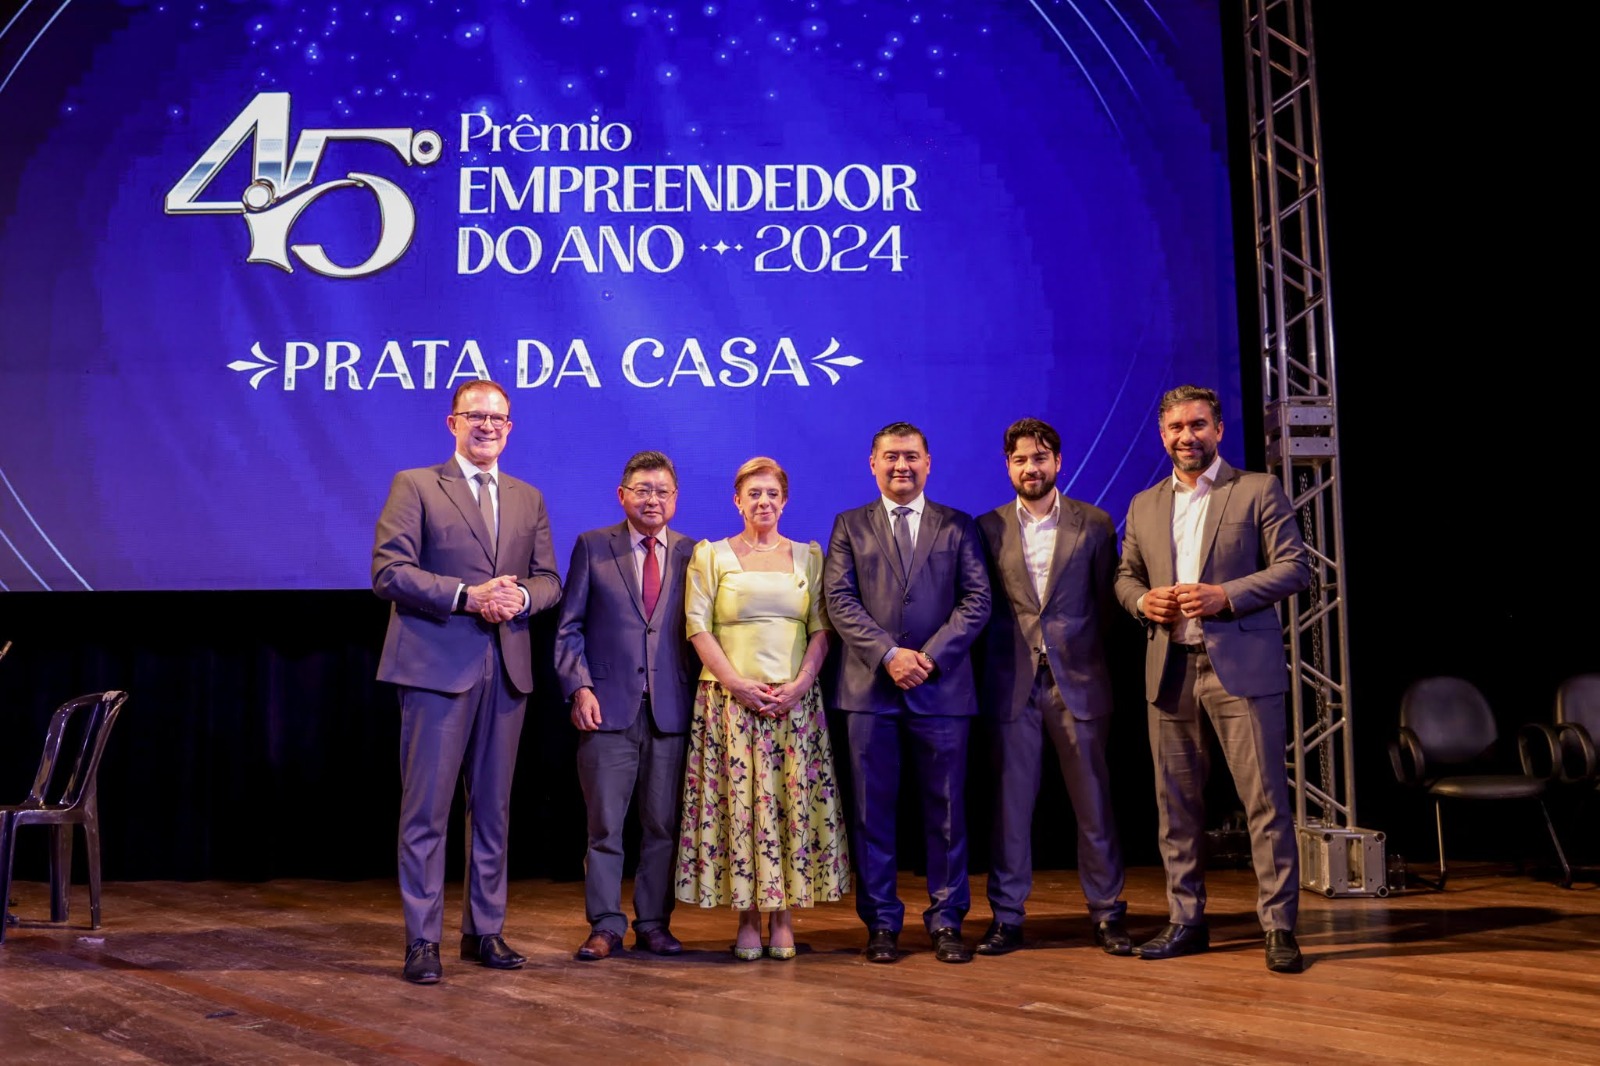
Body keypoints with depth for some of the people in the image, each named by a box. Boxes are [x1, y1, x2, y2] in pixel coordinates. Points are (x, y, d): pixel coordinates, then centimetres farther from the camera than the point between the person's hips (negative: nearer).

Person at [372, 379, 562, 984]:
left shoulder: (529, 499, 16)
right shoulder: (414, 486, 1)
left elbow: (548, 579, 13)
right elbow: (388, 571, -9)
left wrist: (519, 597, -10)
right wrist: (467, 596, -18)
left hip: (507, 669, 5)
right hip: (437, 666, -5)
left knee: (493, 808, 11)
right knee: (426, 809, -2)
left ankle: (485, 932, 20)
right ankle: (422, 940, 6)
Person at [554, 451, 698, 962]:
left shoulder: (693, 554, 8)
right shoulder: (592, 547, 6)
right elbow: (569, 628, 4)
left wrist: (701, 696, 0)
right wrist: (579, 687, -7)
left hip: (671, 710, 1)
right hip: (608, 708, -1)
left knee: (663, 825, 7)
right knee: (605, 825, 1)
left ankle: (653, 923, 19)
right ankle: (605, 926, 11)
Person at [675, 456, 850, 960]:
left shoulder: (808, 556, 10)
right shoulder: (710, 555, 6)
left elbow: (821, 628, 5)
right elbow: (698, 627, -1)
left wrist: (800, 684, -9)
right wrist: (736, 682, -11)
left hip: (796, 700, 2)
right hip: (730, 699, -1)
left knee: (793, 802, 0)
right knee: (739, 803, -2)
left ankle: (783, 915, 7)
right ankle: (747, 918, 5)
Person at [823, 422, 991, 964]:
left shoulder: (958, 526, 10)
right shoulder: (850, 527, 10)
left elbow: (976, 599, 1)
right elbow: (840, 600, 0)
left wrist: (930, 656, -11)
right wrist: (888, 654, -13)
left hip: (942, 685, 0)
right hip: (869, 688, 0)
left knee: (946, 808, 4)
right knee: (872, 810, 4)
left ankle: (946, 921, 14)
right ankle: (881, 923, 13)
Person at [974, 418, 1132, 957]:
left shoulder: (1094, 523, 5)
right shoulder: (988, 528, 5)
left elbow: (1106, 600, 7)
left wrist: (1087, 654, 1)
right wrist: (995, 657, 0)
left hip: (1078, 680, 0)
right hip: (1012, 683, 0)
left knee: (1093, 800, 5)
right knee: (1011, 801, 4)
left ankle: (1106, 913, 16)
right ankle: (1006, 917, 12)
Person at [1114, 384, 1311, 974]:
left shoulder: (1258, 490, 2)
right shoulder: (1144, 506, 15)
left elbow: (1294, 567, -4)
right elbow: (1125, 576, 21)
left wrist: (1225, 595, -16)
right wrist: (1143, 600, -2)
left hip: (1242, 667, -4)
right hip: (1169, 671, 5)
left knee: (1265, 800, -4)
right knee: (1176, 804, 9)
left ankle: (1280, 926, 4)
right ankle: (1185, 921, 20)